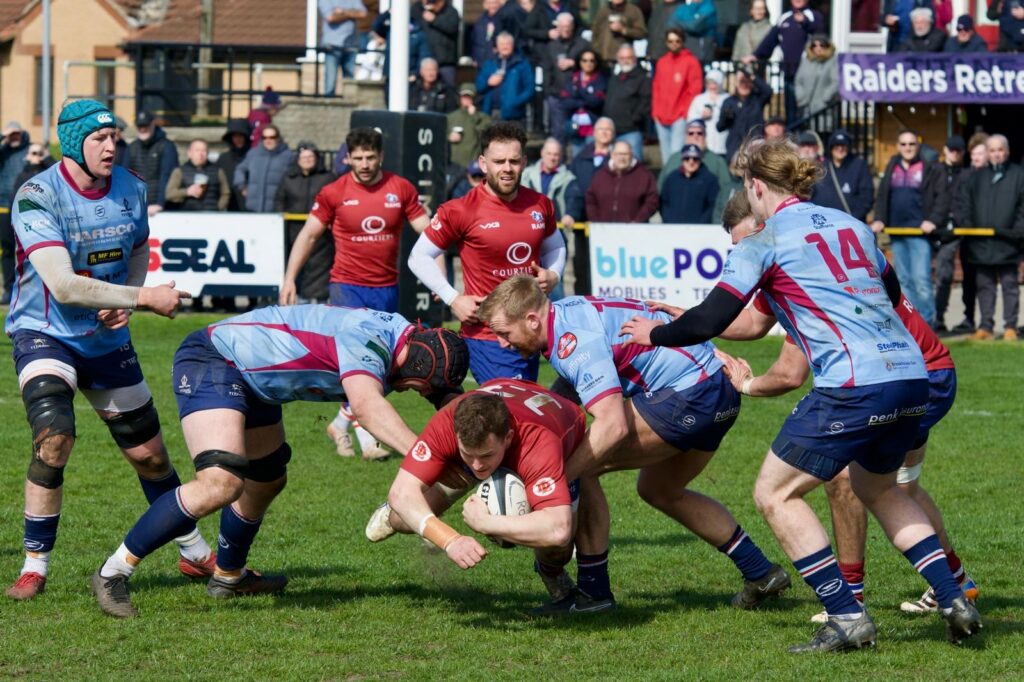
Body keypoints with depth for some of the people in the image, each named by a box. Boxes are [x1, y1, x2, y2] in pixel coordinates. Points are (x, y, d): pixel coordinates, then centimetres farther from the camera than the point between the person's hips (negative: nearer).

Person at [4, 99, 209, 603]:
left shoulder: (130, 189, -3)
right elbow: (63, 285, -29)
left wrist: (126, 303, -5)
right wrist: (144, 297, -29)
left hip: (107, 337, 5)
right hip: (45, 333, -5)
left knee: (149, 454, 10)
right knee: (53, 440, -25)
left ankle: (195, 555, 28)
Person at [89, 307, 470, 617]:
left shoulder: (402, 334, 0)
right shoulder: (369, 339, -29)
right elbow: (367, 406, -47)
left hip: (250, 378, 10)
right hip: (211, 362, -10)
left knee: (267, 481, 24)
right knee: (222, 482, -25)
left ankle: (228, 577, 49)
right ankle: (113, 573, -17)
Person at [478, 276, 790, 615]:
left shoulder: (575, 341, -21)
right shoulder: (565, 315, 10)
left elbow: (613, 424, -31)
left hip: (688, 395, -11)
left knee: (579, 468, -9)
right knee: (659, 490, 29)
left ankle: (593, 592, 0)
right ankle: (761, 573, 32)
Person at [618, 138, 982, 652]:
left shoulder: (764, 242, 0)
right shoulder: (851, 225, 18)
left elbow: (710, 321, -4)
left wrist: (654, 334, 13)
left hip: (854, 387, -7)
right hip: (911, 375, 7)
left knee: (775, 494, 7)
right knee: (878, 488, 29)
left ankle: (847, 619, 0)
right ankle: (954, 601, 18)